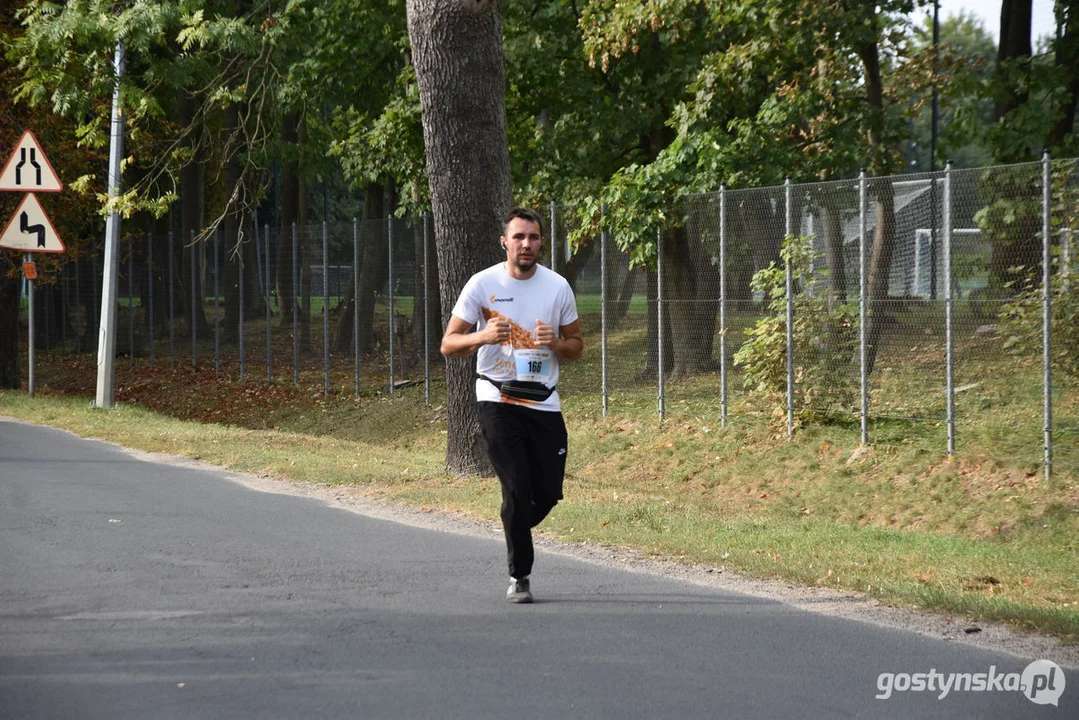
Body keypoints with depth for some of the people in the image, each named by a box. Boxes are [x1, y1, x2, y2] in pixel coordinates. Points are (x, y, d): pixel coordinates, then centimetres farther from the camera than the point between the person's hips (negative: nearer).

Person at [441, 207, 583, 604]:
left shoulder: (557, 287, 4)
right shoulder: (483, 284, -4)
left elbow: (576, 346, 12)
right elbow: (448, 344, -3)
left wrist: (556, 343, -12)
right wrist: (482, 336, -24)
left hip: (544, 403, 3)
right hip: (498, 401, -3)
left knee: (548, 493, 3)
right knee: (517, 488, -12)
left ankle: (515, 531, 36)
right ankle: (519, 576, 1)